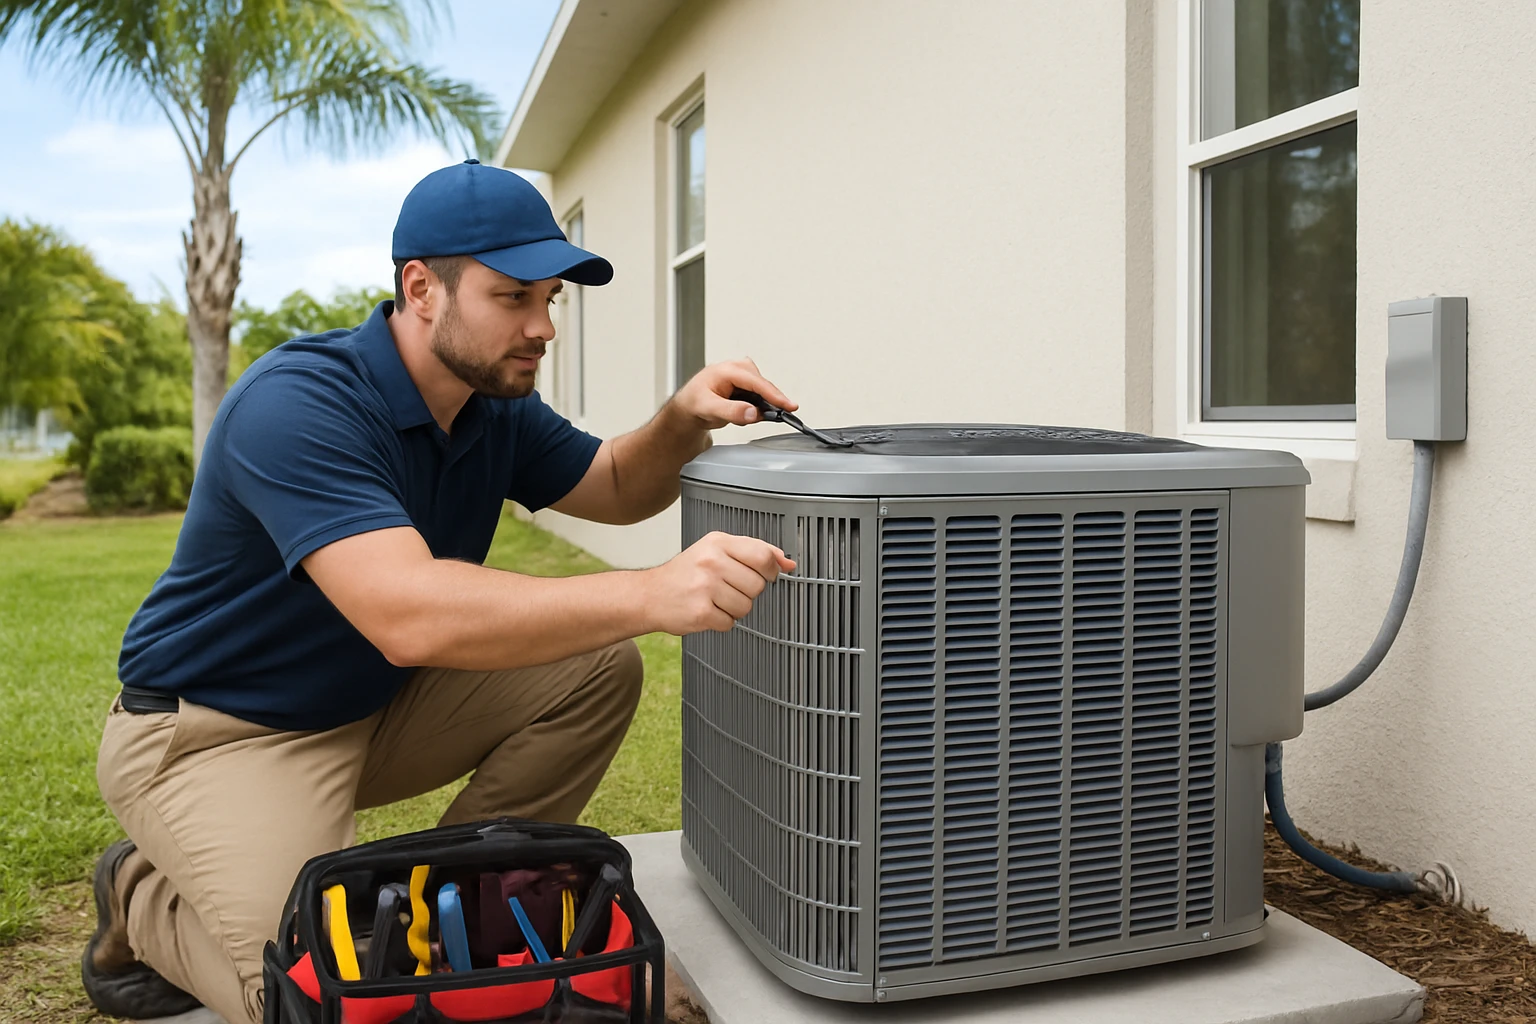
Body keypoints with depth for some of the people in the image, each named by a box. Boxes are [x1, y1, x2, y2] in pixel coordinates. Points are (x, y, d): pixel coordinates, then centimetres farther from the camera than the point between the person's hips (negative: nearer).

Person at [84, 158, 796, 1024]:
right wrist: (651, 595, -52)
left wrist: (683, 424, -17)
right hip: (219, 729, -7)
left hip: (376, 706, 7)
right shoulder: (299, 405, -29)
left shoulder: (495, 407, -4)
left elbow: (617, 489, 8)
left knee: (597, 669, -8)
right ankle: (145, 900, 9)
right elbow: (409, 616, -43)